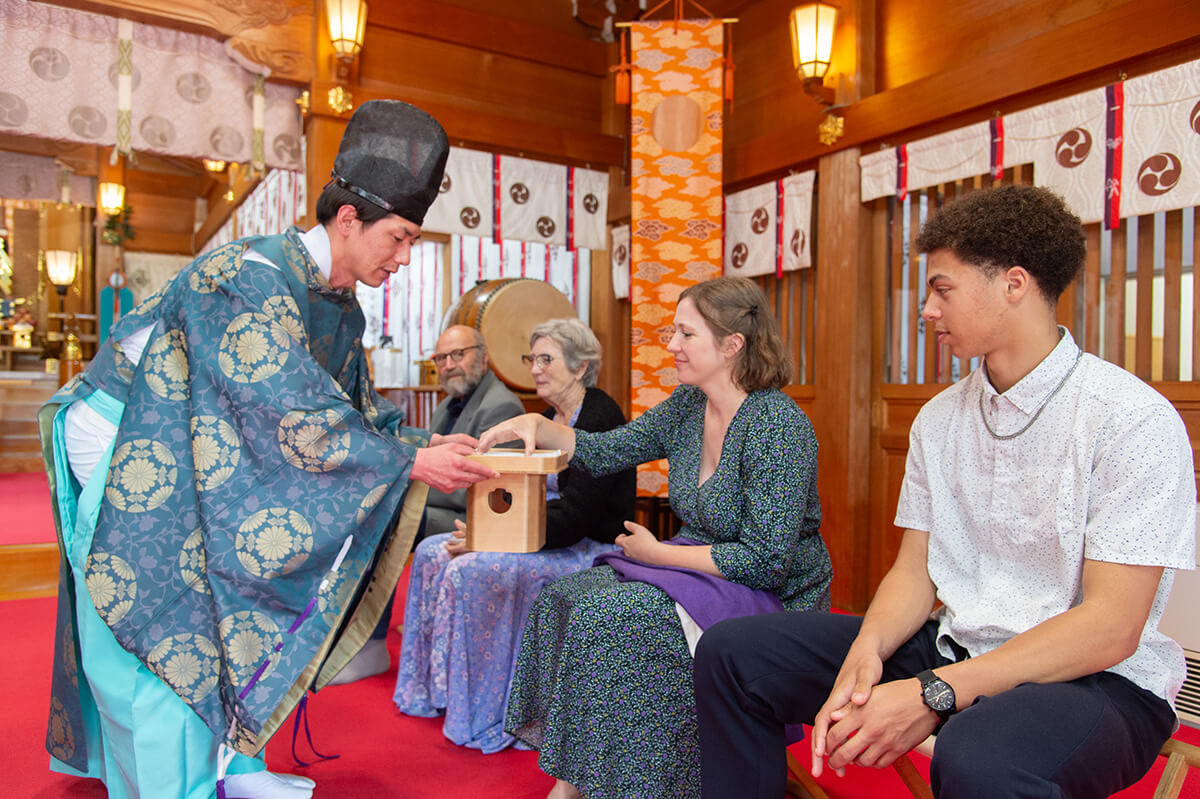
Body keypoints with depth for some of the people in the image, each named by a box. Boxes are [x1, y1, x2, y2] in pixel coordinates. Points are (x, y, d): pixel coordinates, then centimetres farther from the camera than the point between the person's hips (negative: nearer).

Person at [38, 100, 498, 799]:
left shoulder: (338, 308, 0)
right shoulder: (252, 280, -29)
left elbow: (359, 405, 6)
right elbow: (296, 416, -33)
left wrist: (430, 447, -8)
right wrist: (412, 464, -29)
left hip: (199, 456, 9)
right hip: (124, 451, -8)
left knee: (226, 601, 11)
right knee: (160, 619, -3)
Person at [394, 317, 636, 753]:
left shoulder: (600, 419, -16)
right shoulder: (550, 418, 13)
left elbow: (576, 516, -23)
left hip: (587, 549, -10)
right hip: (546, 536, 10)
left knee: (471, 571, -25)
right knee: (433, 552, 1)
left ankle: (481, 717, -10)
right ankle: (439, 689, 9)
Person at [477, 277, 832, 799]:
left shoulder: (778, 424, -21)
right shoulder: (687, 405, 3)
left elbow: (767, 559, -23)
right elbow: (605, 452, 9)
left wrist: (658, 553, -16)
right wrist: (538, 425, -7)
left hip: (770, 596, -8)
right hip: (700, 570, 8)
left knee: (606, 617, -24)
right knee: (562, 596, -5)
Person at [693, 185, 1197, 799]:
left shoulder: (1133, 419, -13)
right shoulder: (938, 419, 7)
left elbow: (1110, 628, -18)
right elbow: (915, 570, 6)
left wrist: (934, 694, -25)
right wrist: (866, 652, -16)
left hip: (1095, 680, -6)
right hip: (953, 651, 6)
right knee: (732, 651, -4)